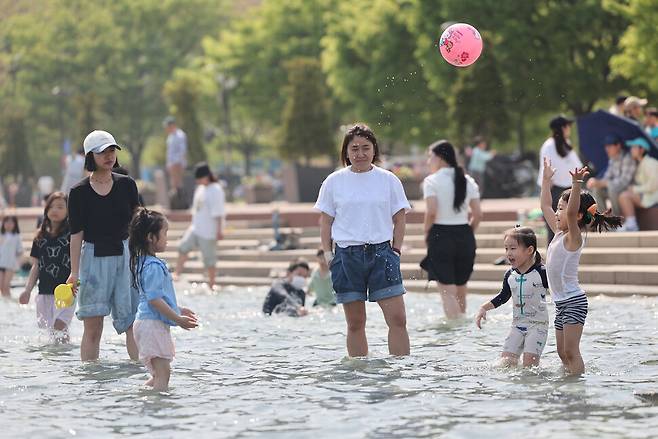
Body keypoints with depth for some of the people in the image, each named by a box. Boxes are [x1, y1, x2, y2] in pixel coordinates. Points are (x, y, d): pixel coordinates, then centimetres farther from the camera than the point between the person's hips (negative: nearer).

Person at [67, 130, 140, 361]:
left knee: (134, 321, -3)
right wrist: (74, 272, -6)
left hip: (125, 255, 2)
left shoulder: (126, 185, 5)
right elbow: (76, 234, -2)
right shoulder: (79, 192, -2)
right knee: (93, 327, 0)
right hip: (93, 257, -2)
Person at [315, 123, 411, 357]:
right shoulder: (334, 182, 5)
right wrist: (328, 254, 0)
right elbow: (325, 221, 9)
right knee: (355, 323, 4)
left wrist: (396, 251, 1)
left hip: (381, 252, 0)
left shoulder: (388, 180, 5)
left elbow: (399, 219, 9)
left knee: (398, 318, -9)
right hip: (347, 255, 0)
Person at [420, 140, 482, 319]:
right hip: (465, 236, 5)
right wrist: (468, 233, 14)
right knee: (460, 288, 17)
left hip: (441, 235, -5)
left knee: (447, 291, -4)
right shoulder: (467, 181, 7)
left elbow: (431, 211, -18)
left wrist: (427, 233, -4)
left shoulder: (432, 181, -7)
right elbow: (478, 213, 2)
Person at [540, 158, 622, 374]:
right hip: (561, 302, 9)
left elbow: (571, 213, -32)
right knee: (563, 353, 10)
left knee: (571, 352, -11)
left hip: (574, 301, -9)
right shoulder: (559, 233, 11)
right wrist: (546, 179, 27)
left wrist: (576, 184, -42)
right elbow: (545, 206, 23)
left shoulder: (574, 236, -12)